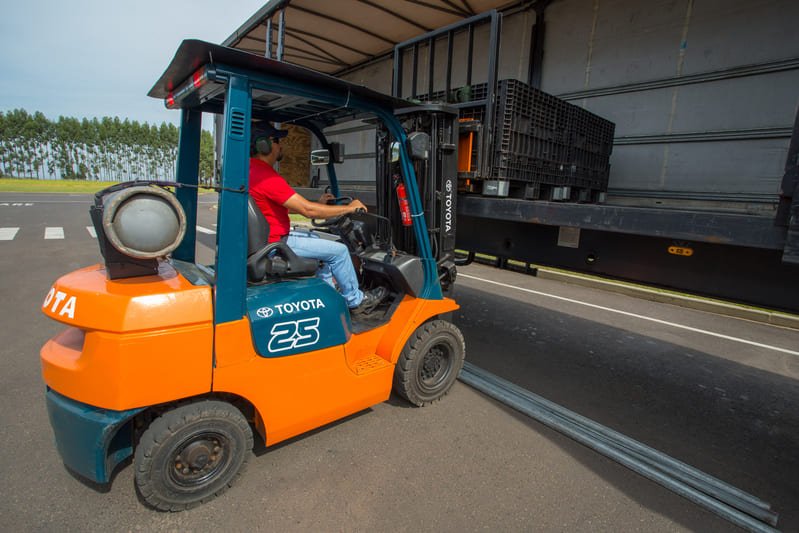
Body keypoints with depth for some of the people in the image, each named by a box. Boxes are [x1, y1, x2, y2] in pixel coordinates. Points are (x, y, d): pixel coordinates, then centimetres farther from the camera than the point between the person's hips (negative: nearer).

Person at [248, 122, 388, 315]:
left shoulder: (254, 170, 10)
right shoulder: (266, 176, -23)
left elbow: (289, 206, 16)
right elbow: (308, 210, -25)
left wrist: (318, 203, 12)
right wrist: (349, 208, -14)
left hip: (268, 235, 11)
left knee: (318, 240, 27)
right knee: (338, 250, -7)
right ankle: (356, 301, 11)